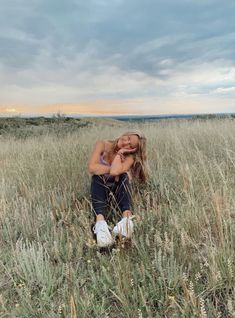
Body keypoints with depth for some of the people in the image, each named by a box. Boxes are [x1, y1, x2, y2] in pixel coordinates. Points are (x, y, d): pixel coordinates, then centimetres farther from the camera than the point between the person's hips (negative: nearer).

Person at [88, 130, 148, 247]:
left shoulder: (129, 157, -13)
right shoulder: (102, 144, -10)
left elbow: (114, 171, -34)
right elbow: (91, 168, -24)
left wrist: (120, 153, -21)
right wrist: (112, 169, -23)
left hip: (118, 187, 0)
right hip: (100, 185, 1)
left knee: (123, 176, -30)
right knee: (98, 176, -32)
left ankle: (127, 218, -52)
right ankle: (100, 221, -54)